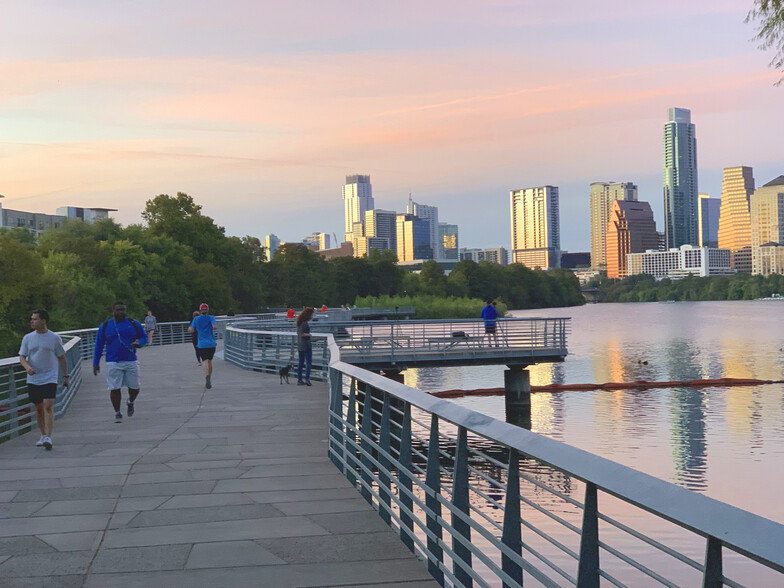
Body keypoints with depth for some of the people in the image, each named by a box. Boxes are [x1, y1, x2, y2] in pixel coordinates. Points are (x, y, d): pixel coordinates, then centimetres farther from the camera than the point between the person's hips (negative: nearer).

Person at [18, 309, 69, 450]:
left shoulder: (54, 338, 0)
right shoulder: (27, 338, 5)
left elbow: (61, 358, 8)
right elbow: (22, 357, 5)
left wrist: (66, 376, 9)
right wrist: (27, 367, -17)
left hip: (50, 379, -3)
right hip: (33, 379, 3)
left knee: (48, 406, -16)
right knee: (39, 408, 11)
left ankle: (48, 438, -19)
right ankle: (43, 435, 25)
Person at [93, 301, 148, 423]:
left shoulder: (134, 324, 5)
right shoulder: (105, 326, 4)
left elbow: (144, 337, 12)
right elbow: (98, 346, 9)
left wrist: (139, 343, -12)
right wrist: (95, 363, 7)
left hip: (131, 362, 1)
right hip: (113, 363, -1)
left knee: (134, 388, 3)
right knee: (114, 389, -4)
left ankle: (130, 402, 35)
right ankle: (117, 413, 11)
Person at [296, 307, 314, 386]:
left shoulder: (299, 322, 10)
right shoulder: (305, 323, -18)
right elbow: (302, 334, -23)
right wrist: (309, 335, -9)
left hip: (299, 344, 9)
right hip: (306, 344, -9)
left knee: (301, 362, 12)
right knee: (308, 362, -3)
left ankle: (299, 380, 13)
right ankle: (307, 379, -8)